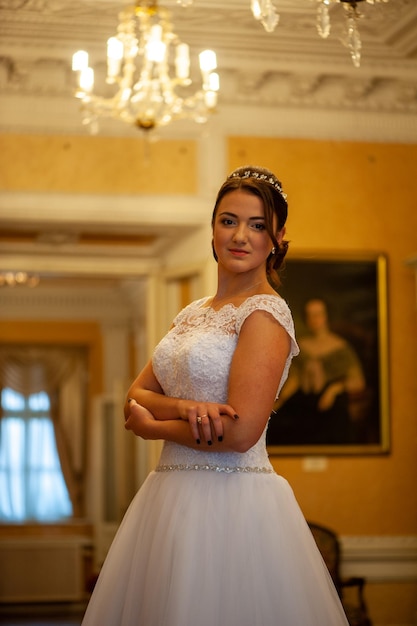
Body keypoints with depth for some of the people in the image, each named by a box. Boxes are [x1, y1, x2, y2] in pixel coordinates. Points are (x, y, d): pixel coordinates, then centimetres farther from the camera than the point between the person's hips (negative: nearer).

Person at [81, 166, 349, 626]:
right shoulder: (192, 314, 14)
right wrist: (183, 407, -14)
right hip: (171, 497, 8)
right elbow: (135, 398, 9)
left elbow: (240, 433, -20)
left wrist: (154, 426, -6)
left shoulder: (265, 313, -11)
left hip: (232, 498, -8)